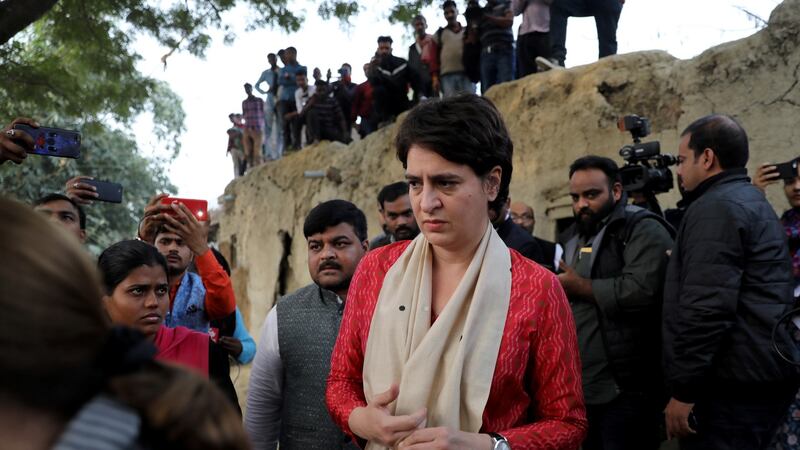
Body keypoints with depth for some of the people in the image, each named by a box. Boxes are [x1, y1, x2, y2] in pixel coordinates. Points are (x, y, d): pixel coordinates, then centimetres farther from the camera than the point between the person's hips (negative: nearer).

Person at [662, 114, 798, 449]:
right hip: (764, 377, 10)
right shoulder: (753, 203, 20)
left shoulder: (716, 207, -13)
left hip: (734, 386, -10)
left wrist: (683, 390, -19)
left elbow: (706, 308, -23)